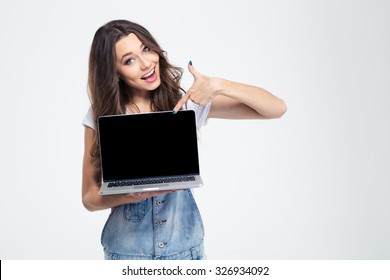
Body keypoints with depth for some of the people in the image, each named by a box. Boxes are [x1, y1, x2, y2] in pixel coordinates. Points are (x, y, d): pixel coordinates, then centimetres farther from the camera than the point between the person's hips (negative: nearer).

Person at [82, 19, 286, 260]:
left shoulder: (186, 102, -6)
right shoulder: (101, 116, -7)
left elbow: (277, 108, -9)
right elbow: (90, 198, -4)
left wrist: (218, 85, -23)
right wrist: (131, 195, -24)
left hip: (185, 243, 1)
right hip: (127, 247, 0)